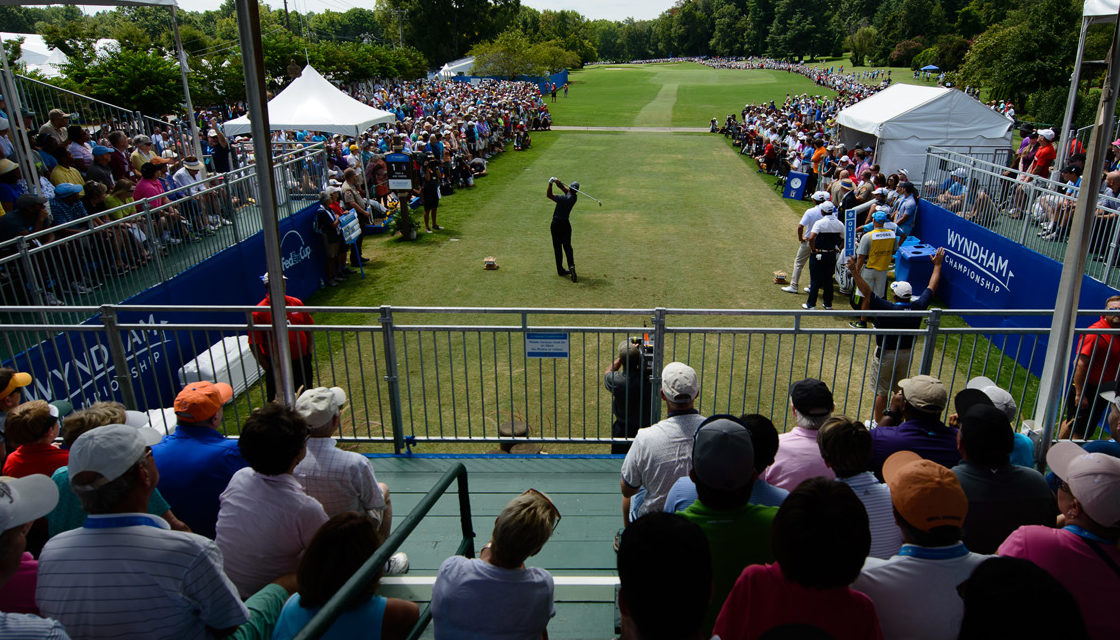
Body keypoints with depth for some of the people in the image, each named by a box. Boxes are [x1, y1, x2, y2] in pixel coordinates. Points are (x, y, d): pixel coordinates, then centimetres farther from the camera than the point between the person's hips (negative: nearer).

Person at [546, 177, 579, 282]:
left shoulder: (564, 199, -22)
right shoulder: (573, 197, -2)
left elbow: (549, 195, -18)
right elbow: (563, 188, 6)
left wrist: (550, 183, -17)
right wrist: (557, 182, -11)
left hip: (556, 224, -5)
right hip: (566, 224, 5)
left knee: (557, 248, 6)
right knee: (567, 246, 8)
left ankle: (560, 269, 11)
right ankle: (571, 265, -15)